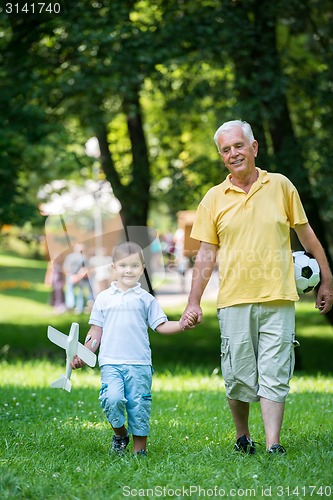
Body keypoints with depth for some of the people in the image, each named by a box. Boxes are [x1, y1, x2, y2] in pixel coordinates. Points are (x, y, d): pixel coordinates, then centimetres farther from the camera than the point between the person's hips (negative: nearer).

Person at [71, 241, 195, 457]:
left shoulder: (146, 299, 9)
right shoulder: (104, 298, 11)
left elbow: (162, 326, 4)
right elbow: (96, 331, 14)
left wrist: (182, 325, -13)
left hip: (139, 364, 0)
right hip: (111, 362, 0)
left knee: (139, 406, 0)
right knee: (112, 399, -20)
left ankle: (140, 449, 12)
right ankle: (120, 433, 7)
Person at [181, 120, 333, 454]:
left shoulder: (281, 186, 6)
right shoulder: (214, 199, 6)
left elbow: (306, 235, 13)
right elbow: (206, 254, 6)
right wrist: (194, 302, 0)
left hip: (278, 299, 0)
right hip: (234, 300, 1)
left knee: (275, 375, -3)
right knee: (237, 376, 3)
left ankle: (273, 446, -2)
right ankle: (242, 436, 23)